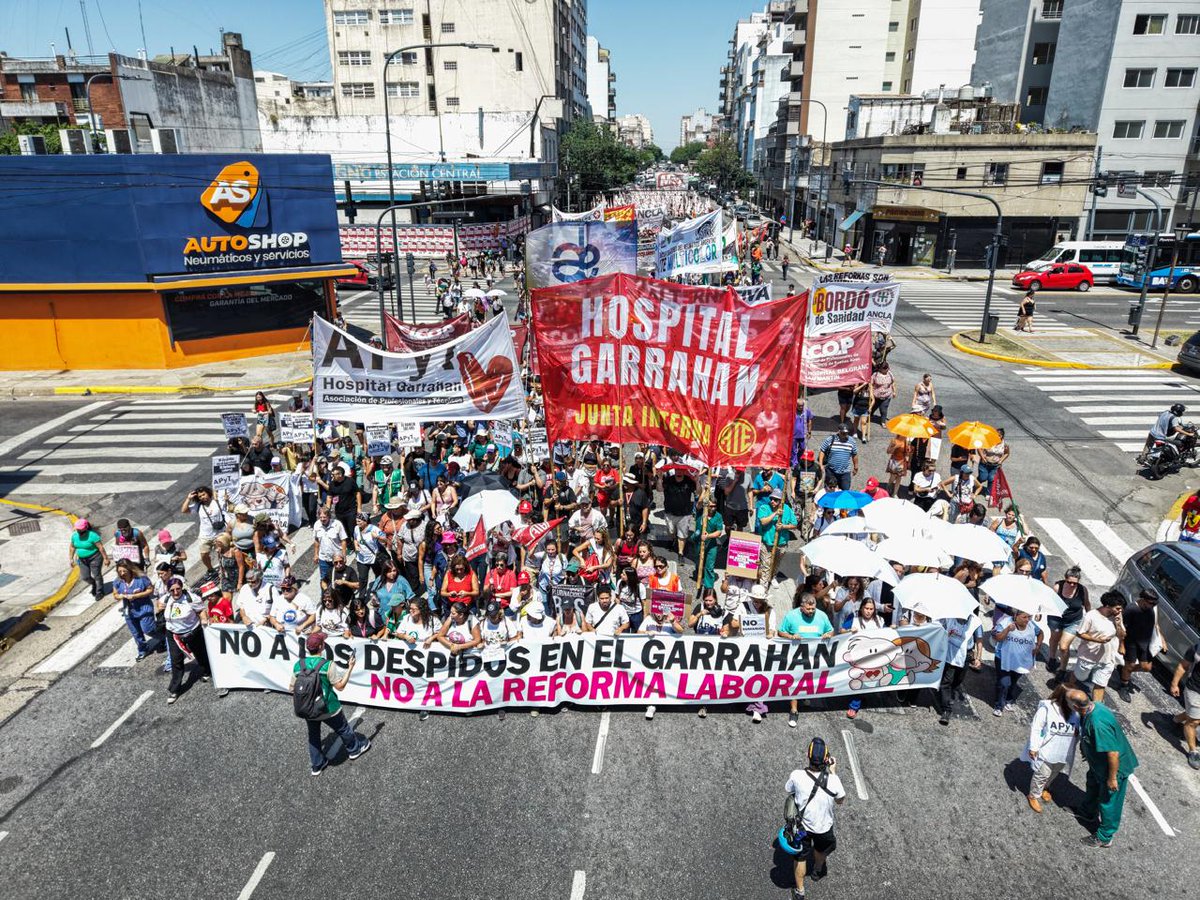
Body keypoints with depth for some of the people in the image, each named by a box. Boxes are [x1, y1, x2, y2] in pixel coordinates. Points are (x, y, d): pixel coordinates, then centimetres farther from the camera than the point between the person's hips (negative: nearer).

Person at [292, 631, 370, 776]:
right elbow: (340, 686, -16)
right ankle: (354, 749, 43)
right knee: (343, 729, 22)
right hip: (328, 709, -3)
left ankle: (317, 765, 37)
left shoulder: (298, 665, -10)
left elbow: (291, 688, -2)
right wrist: (350, 668, -10)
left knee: (313, 735, 25)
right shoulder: (327, 665, -23)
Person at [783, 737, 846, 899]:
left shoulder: (797, 775, -30)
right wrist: (833, 773, -5)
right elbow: (840, 801, -7)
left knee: (800, 857, 25)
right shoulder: (833, 780, -29)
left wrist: (806, 767, -4)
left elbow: (788, 791, -6)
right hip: (824, 826, 1)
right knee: (821, 850, 34)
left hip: (802, 825, 0)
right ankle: (817, 870, 61)